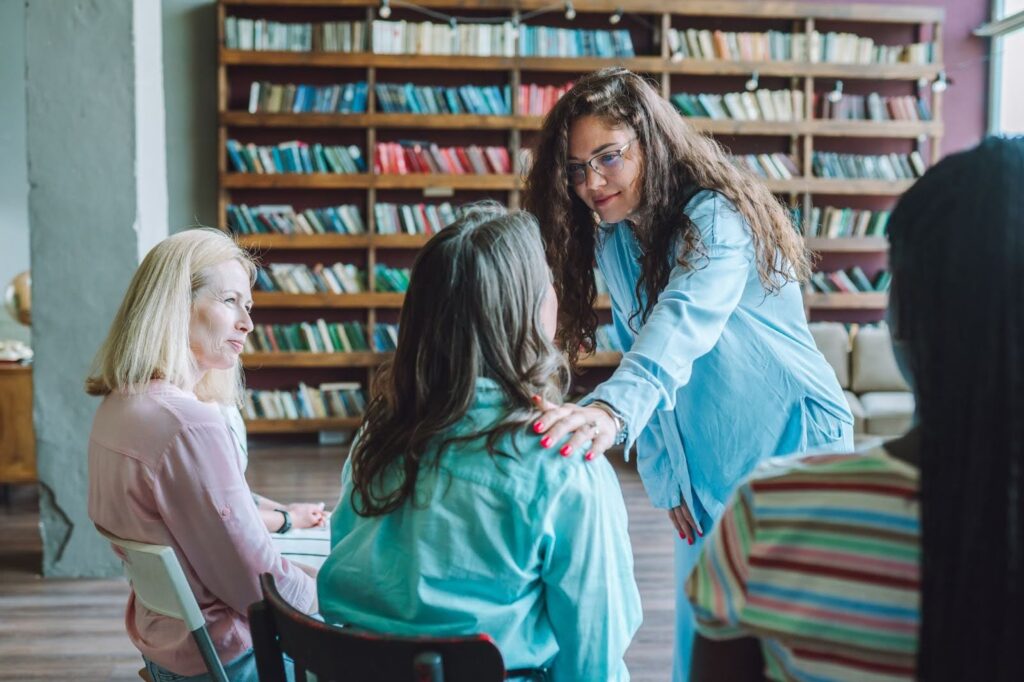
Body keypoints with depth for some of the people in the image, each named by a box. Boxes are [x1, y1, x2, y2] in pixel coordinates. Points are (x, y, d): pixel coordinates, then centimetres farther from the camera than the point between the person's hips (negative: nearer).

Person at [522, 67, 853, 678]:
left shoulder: (716, 216, -20)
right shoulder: (614, 243, 3)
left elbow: (683, 325, -39)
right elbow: (640, 352, 4)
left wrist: (611, 409, -56)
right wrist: (664, 479, -2)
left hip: (792, 453, -6)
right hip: (705, 479, 7)